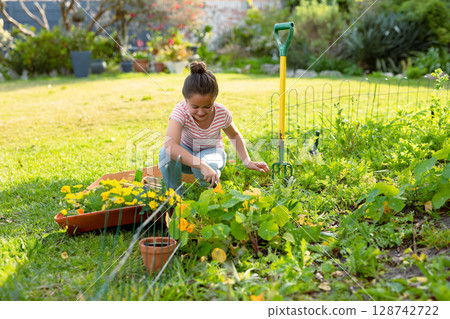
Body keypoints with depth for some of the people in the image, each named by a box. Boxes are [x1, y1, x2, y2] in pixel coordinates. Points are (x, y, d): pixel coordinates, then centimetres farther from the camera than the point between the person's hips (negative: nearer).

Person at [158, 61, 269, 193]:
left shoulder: (222, 114, -23)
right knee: (166, 153, -34)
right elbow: (170, 146, -47)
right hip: (187, 153, 0)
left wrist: (247, 162, -6)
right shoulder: (181, 110, -31)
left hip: (211, 152, 0)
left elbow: (234, 135, 1)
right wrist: (202, 165, -55)